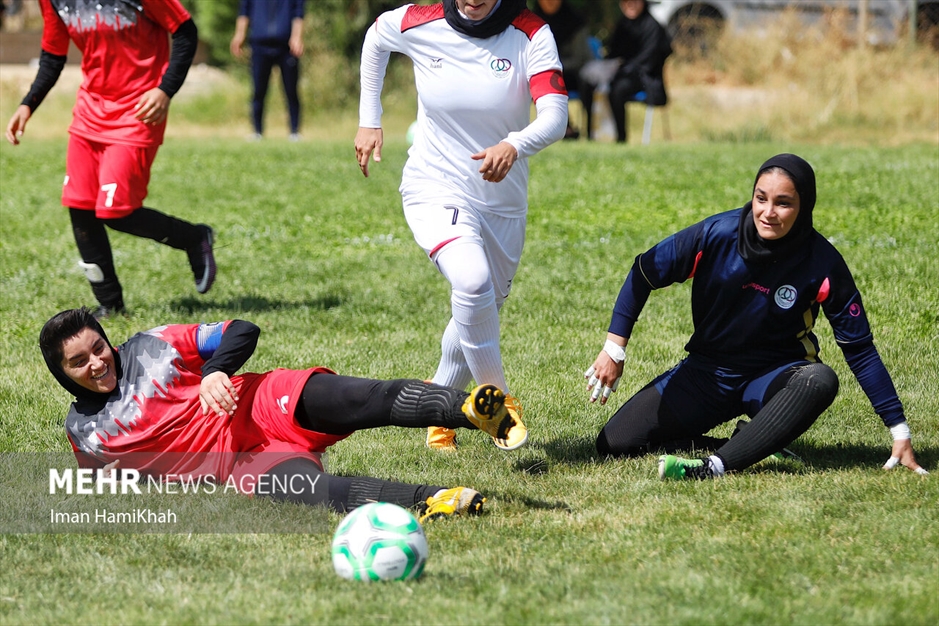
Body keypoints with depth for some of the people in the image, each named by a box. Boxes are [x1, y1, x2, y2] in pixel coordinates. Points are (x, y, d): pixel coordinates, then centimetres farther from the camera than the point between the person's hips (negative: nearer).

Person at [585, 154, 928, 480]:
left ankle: (715, 466, -40)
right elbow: (643, 273, -2)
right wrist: (613, 350, -6)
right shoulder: (717, 234, -16)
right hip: (706, 372, 2)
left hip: (775, 377, -2)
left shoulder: (822, 264, -17)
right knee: (614, 443, -11)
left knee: (820, 381, -37)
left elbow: (860, 348, -11)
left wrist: (899, 430, -12)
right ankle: (754, 442, -2)